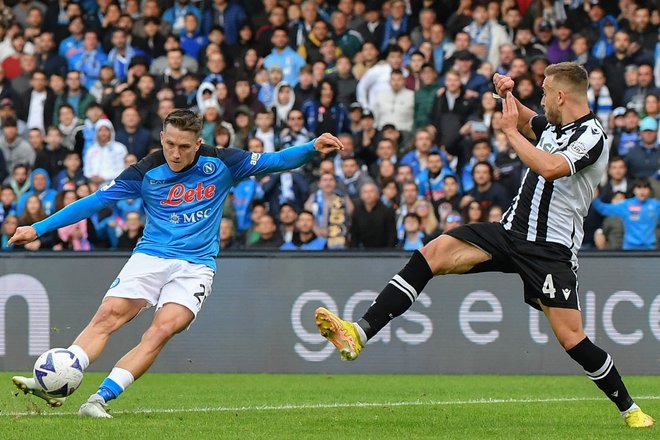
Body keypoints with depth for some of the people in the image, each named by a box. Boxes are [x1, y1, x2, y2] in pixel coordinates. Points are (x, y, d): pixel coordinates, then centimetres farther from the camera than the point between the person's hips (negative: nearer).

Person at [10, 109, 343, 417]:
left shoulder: (220, 163, -1)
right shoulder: (146, 173, -2)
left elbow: (273, 162, 3)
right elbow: (95, 201, 0)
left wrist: (313, 149, -14)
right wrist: (39, 228, -3)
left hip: (195, 266, -1)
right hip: (150, 257, 1)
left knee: (162, 330, -24)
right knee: (108, 315, -21)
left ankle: (101, 398, -29)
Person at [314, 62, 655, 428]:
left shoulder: (591, 137, -13)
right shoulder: (555, 125, 13)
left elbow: (549, 167, -32)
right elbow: (527, 122, 37)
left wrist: (510, 130, -18)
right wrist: (508, 96, 16)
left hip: (551, 248, -8)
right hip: (510, 230, 8)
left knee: (571, 339, -13)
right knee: (431, 254, -12)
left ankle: (630, 410, 9)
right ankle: (359, 334, -20)